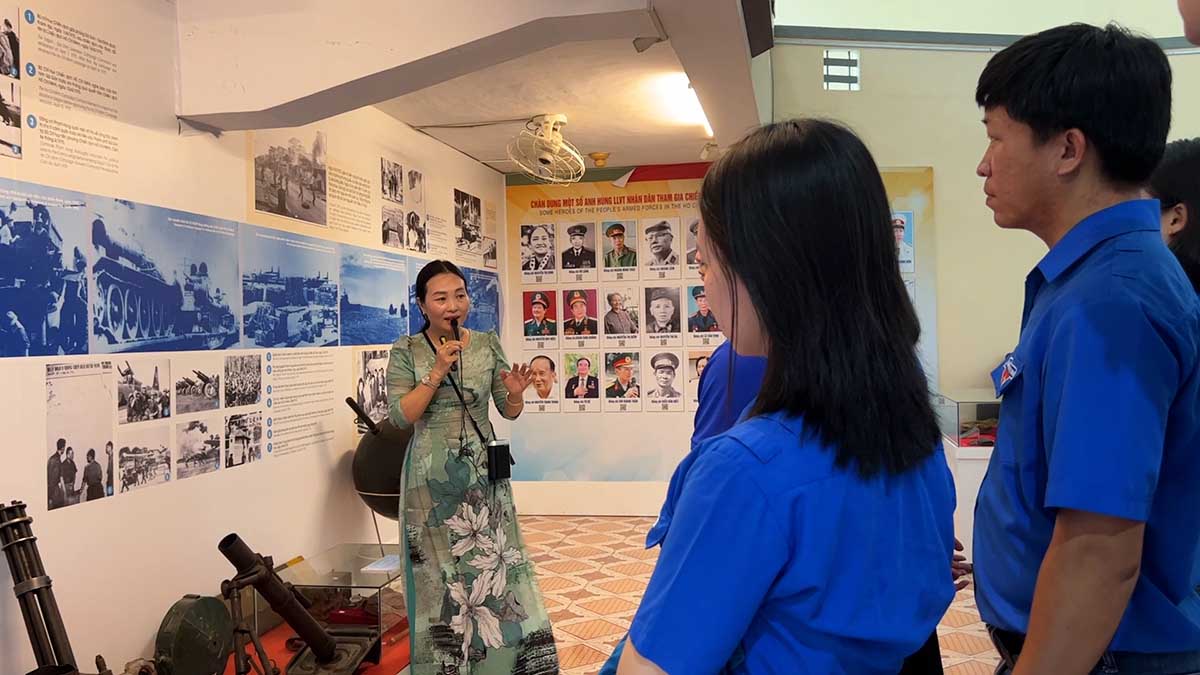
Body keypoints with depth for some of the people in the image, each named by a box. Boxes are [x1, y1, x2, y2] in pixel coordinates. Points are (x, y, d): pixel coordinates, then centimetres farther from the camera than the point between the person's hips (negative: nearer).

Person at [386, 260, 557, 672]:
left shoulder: (488, 344, 2)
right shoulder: (407, 351, -3)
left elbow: (509, 413, 6)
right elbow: (399, 417, -12)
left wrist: (515, 395, -16)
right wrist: (437, 372, -20)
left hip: (482, 475, 2)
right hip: (431, 478, -2)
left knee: (494, 567, 3)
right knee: (440, 574, 6)